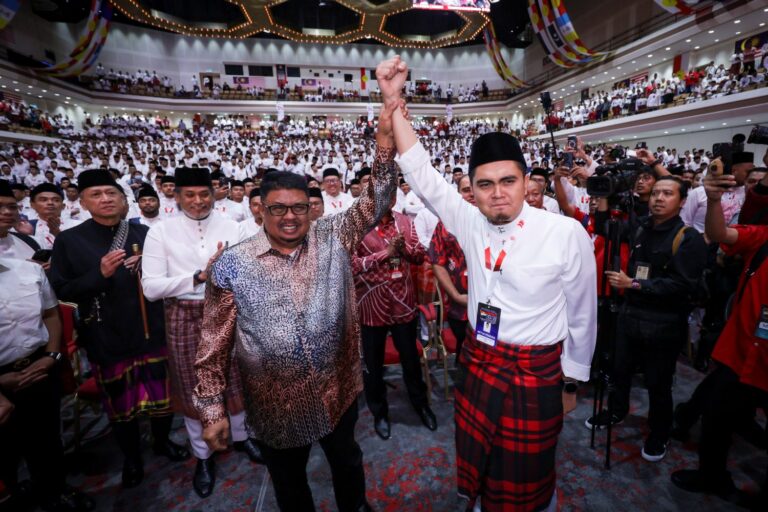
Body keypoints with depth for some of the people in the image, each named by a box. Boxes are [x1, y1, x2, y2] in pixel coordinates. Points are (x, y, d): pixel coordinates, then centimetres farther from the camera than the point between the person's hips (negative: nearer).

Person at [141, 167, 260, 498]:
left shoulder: (232, 227, -2)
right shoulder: (160, 232, -6)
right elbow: (150, 287, -12)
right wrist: (198, 277, -20)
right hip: (185, 318, -1)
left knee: (235, 379, 17)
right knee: (192, 388, 15)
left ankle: (240, 436, 45)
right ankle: (203, 455, 40)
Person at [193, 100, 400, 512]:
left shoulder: (332, 239, -8)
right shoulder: (233, 265, -12)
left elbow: (374, 202, -17)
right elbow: (215, 344, -7)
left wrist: (385, 139, -30)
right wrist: (212, 409, -4)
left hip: (338, 391, 2)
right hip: (274, 404, -1)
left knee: (348, 464, 29)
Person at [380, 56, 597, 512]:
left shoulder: (567, 234, -16)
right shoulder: (470, 223, -6)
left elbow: (582, 314, -5)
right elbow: (421, 174, -6)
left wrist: (572, 382, 5)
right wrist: (395, 102, -13)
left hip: (537, 373, -3)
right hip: (477, 364, 4)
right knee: (477, 468, 22)